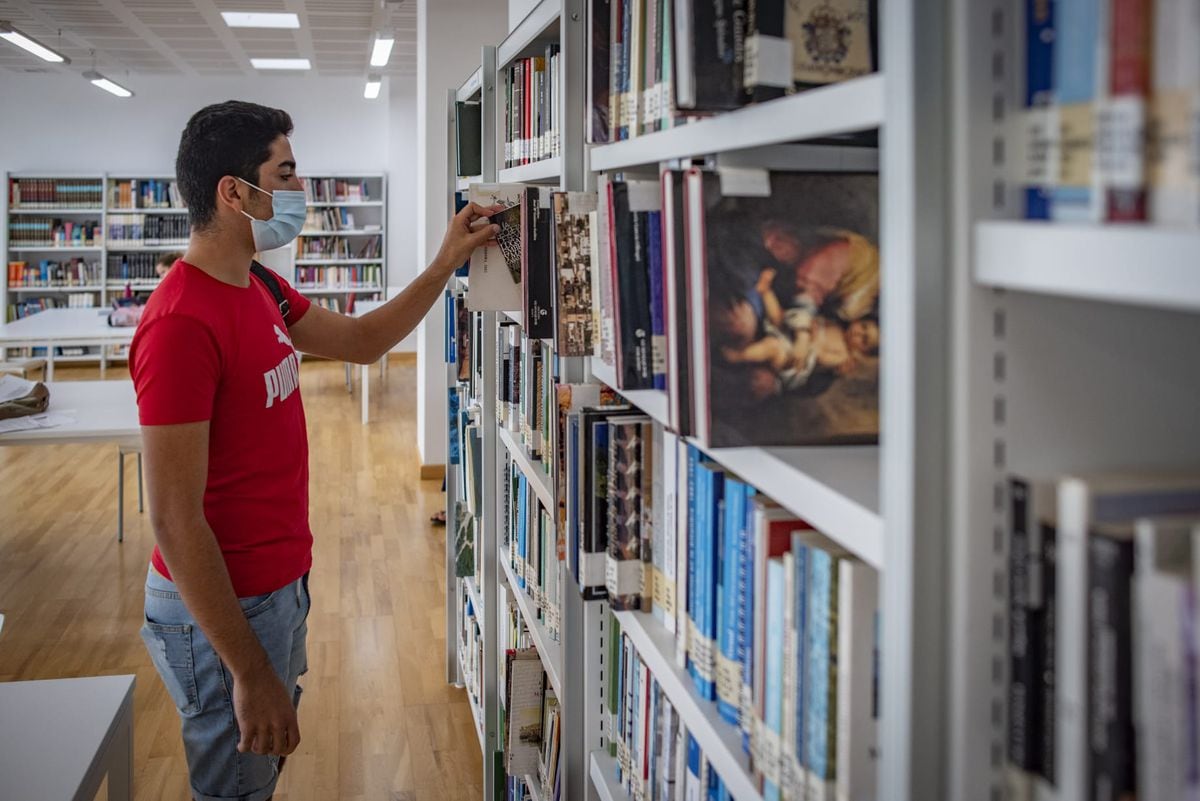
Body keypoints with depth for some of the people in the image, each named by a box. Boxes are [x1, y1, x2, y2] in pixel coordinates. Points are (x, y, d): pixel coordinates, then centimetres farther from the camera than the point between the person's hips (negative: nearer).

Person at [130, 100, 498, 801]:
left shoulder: (260, 290, 5)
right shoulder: (184, 324, -25)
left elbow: (363, 340, 21)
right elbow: (175, 520, -26)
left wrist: (448, 263, 10)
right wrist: (249, 672, -24)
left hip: (279, 584, 9)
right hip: (224, 610, -9)